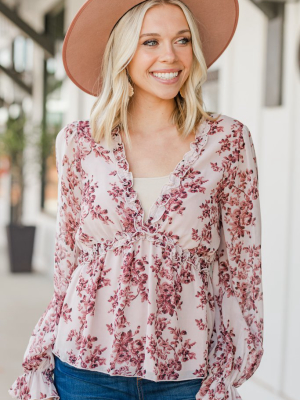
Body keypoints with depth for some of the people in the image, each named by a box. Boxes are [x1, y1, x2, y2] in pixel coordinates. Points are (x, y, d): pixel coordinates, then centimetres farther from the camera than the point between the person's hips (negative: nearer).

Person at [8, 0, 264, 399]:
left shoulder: (228, 140, -2)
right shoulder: (79, 142, 1)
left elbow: (242, 263, 1)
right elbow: (67, 258, 7)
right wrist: (39, 366, 5)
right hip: (87, 366, 1)